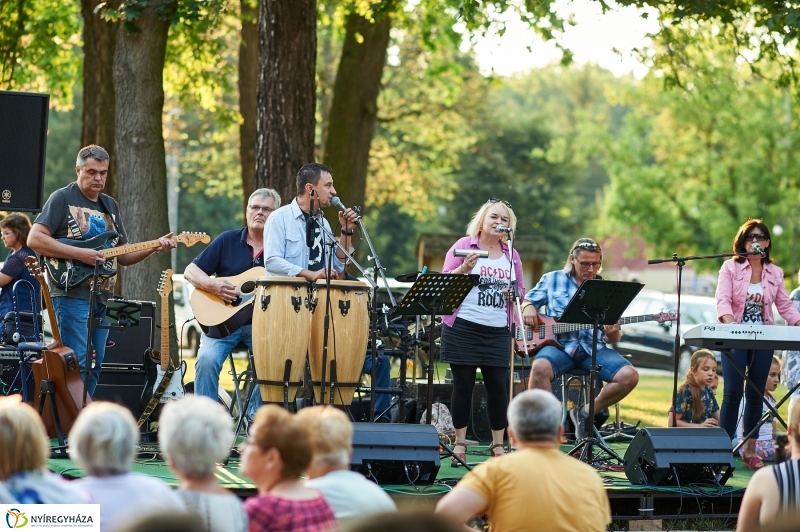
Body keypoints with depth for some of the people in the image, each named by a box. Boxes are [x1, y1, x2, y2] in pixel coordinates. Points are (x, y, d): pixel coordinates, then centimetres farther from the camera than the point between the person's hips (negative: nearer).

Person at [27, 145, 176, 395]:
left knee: (94, 365, 8)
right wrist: (80, 254, -19)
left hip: (101, 297, 8)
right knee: (77, 363, -15)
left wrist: (154, 246, 2)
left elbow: (122, 255, 19)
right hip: (71, 293, -8)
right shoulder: (62, 198, -3)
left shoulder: (110, 206, 19)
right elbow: (35, 239, -14)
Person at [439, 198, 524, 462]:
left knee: (498, 385, 1)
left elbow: (520, 290, 19)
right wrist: (464, 269, -22)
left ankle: (498, 445, 10)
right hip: (463, 328, -3)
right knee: (463, 385, 0)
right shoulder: (464, 246, 1)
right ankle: (459, 444, 8)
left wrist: (514, 294, -4)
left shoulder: (511, 254, 13)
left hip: (498, 331, 3)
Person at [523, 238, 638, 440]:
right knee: (540, 367, -37)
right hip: (560, 344, -2)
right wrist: (528, 308, -6)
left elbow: (614, 338, 13)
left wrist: (613, 334, -12)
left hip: (594, 348, 2)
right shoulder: (553, 279, 11)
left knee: (629, 376, -22)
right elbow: (527, 300, 19)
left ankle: (586, 412, 0)